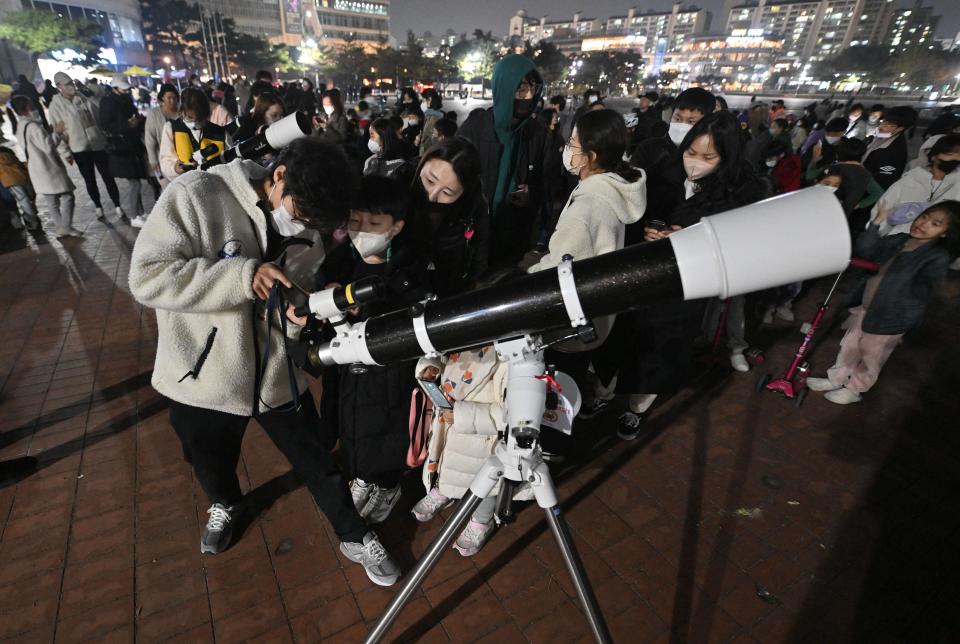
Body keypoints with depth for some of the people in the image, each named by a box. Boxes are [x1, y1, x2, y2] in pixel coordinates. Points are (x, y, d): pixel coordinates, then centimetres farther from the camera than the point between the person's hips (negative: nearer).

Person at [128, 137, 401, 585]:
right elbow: (147, 277, -24)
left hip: (277, 374, 2)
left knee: (318, 463, 12)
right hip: (202, 376, -1)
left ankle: (354, 538, 35)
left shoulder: (307, 233, -5)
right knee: (212, 465, 25)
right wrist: (244, 276, -32)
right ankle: (225, 504, 60)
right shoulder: (195, 196, -18)